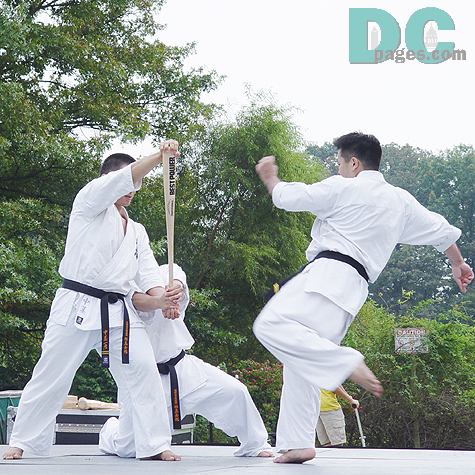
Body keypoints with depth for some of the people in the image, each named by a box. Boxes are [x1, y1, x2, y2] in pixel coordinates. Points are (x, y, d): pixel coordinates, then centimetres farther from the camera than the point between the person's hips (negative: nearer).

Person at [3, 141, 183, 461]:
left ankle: (155, 445, -4)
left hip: (120, 311, 5)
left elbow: (147, 270, 12)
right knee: (52, 374, -3)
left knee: (143, 369, -8)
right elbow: (125, 179, -12)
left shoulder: (136, 231, 24)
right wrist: (159, 156, -18)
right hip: (78, 304, -5)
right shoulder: (89, 201, 5)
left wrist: (160, 297, -8)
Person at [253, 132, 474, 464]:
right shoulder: (401, 201, 22)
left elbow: (290, 197, 6)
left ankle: (345, 363, -33)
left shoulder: (344, 188, 0)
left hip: (328, 274, -8)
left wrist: (271, 178, 28)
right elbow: (441, 230, 33)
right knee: (301, 365, 13)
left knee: (272, 325, -24)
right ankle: (297, 445, 10)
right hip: (354, 288, 9)